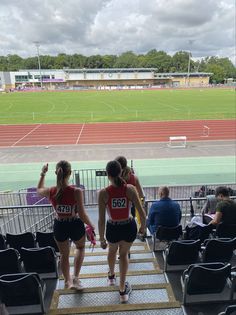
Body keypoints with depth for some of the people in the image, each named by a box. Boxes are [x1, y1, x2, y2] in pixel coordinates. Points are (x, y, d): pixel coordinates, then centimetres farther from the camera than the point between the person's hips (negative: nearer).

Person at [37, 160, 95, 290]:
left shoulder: (50, 191, -15)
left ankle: (68, 281, 44)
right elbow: (82, 214, -20)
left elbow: (38, 189, 11)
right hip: (75, 225, -2)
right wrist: (91, 225, -2)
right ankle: (75, 277, 24)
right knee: (80, 247, 30)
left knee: (64, 254, 27)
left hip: (59, 226, 2)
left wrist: (43, 174, 19)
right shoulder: (76, 191, -25)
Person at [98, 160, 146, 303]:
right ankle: (123, 290, 33)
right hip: (129, 227, 0)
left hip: (113, 229, 0)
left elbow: (101, 219, -15)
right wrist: (143, 227, 7)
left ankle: (111, 276, 61)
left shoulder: (103, 193, -20)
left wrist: (102, 239, -1)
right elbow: (142, 212, -13)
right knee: (124, 254, 27)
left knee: (112, 251, 33)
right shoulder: (130, 189, -18)